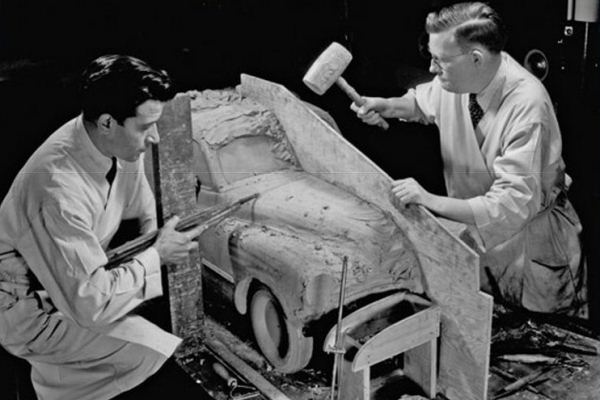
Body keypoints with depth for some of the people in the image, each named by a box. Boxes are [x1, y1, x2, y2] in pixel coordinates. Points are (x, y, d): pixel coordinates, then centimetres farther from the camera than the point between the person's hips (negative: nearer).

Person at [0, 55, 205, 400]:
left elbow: (141, 203, 9)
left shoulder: (120, 144, -13)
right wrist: (156, 255, -23)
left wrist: (155, 243, -8)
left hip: (74, 275, 8)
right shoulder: (60, 190, -37)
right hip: (29, 308, -8)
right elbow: (89, 304, -33)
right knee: (152, 349, -19)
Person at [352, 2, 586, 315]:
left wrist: (430, 201, -42)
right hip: (475, 236, 6)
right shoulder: (457, 78, -14)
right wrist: (387, 106, -10)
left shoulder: (527, 106, -34)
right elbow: (423, 102, 11)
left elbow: (512, 206, -37)